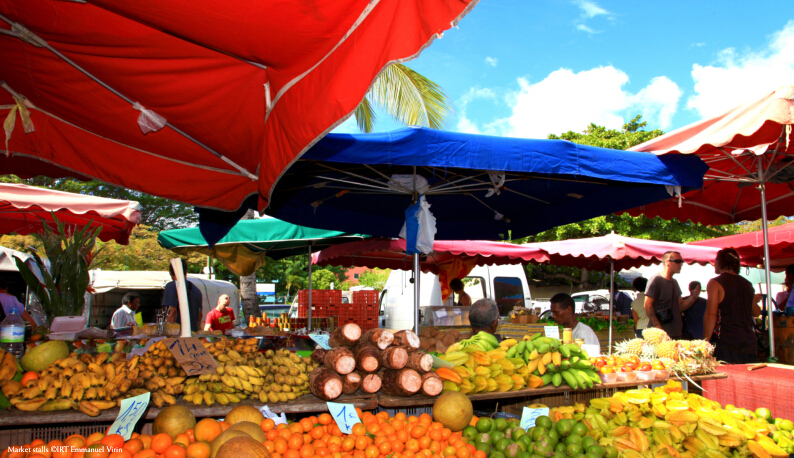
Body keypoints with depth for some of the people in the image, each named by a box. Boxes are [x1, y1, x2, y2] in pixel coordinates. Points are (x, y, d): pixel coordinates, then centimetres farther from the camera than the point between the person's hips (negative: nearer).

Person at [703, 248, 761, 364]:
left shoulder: (715, 283, -7)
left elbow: (711, 314, -14)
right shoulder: (747, 284, 13)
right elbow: (756, 312, 26)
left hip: (727, 344, -6)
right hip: (750, 344, 7)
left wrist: (705, 342, -11)